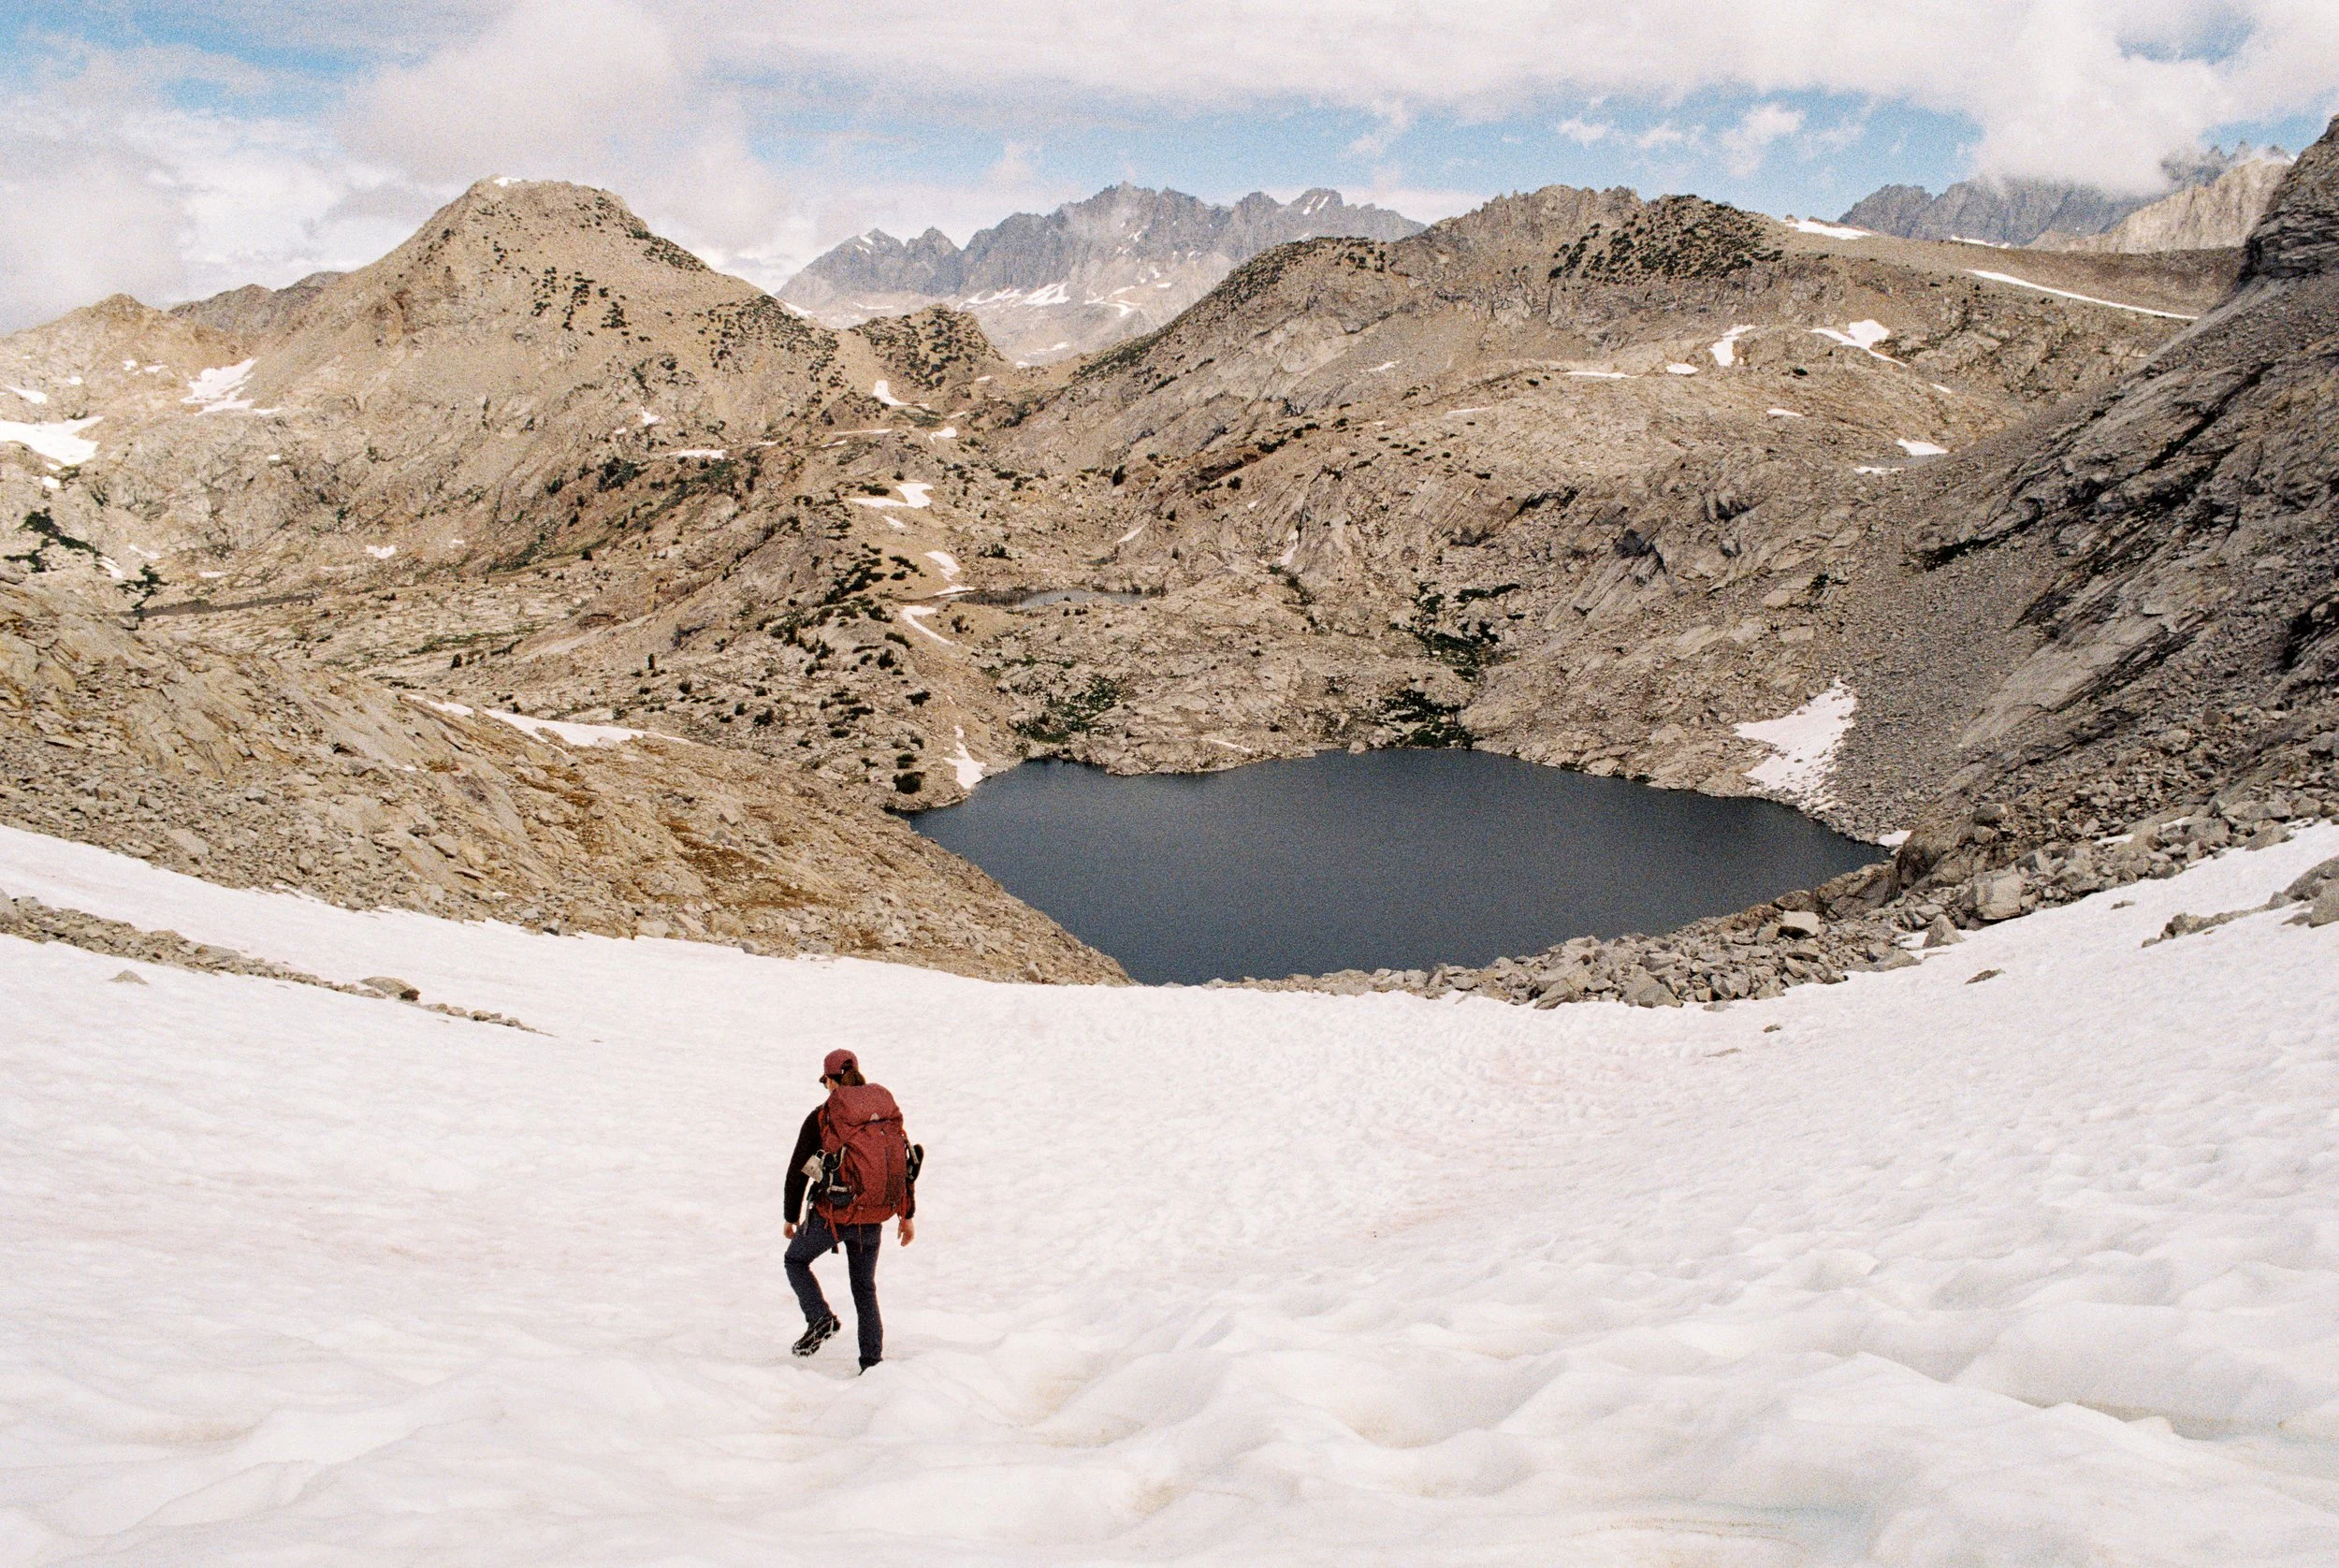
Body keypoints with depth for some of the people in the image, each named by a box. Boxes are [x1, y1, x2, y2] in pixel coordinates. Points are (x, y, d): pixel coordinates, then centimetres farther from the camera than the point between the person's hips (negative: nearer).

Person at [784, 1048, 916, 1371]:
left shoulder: (822, 1117, -7)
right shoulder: (886, 1109, 3)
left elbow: (798, 1172, -1)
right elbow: (907, 1162, 7)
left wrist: (791, 1218, 13)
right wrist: (908, 1216, 16)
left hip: (834, 1214, -4)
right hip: (873, 1219, 4)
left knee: (796, 1260, 23)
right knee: (865, 1288, 19)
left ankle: (820, 1317, 1)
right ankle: (873, 1363, 15)